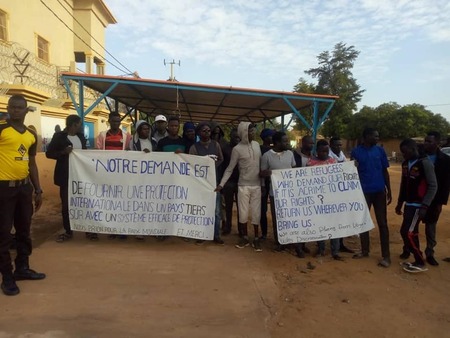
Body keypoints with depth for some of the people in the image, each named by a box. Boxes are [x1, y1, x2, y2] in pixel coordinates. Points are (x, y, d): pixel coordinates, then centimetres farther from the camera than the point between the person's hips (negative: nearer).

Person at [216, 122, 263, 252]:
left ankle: (256, 238, 19)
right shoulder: (237, 149, -8)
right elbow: (230, 168, -5)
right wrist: (221, 184, -13)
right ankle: (245, 237, 21)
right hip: (243, 185, -3)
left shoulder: (257, 145, 4)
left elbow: (261, 163, 10)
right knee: (243, 213, 2)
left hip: (257, 185, 3)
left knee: (256, 213, 5)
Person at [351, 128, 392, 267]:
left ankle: (386, 256, 9)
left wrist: (389, 190, 5)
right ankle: (364, 250, 25)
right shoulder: (356, 152, -1)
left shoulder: (380, 150, 3)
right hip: (363, 191, 0)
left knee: (382, 223, 3)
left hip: (379, 191, 1)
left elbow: (385, 172, 7)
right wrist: (353, 166, -20)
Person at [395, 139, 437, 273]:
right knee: (408, 232, 9)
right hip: (408, 204, 8)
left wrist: (424, 206, -20)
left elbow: (433, 186, -15)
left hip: (418, 205, -7)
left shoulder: (425, 163, -14)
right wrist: (400, 202, 16)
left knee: (408, 233, -8)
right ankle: (417, 260, 22)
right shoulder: (405, 164, 9)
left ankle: (420, 263, 7)